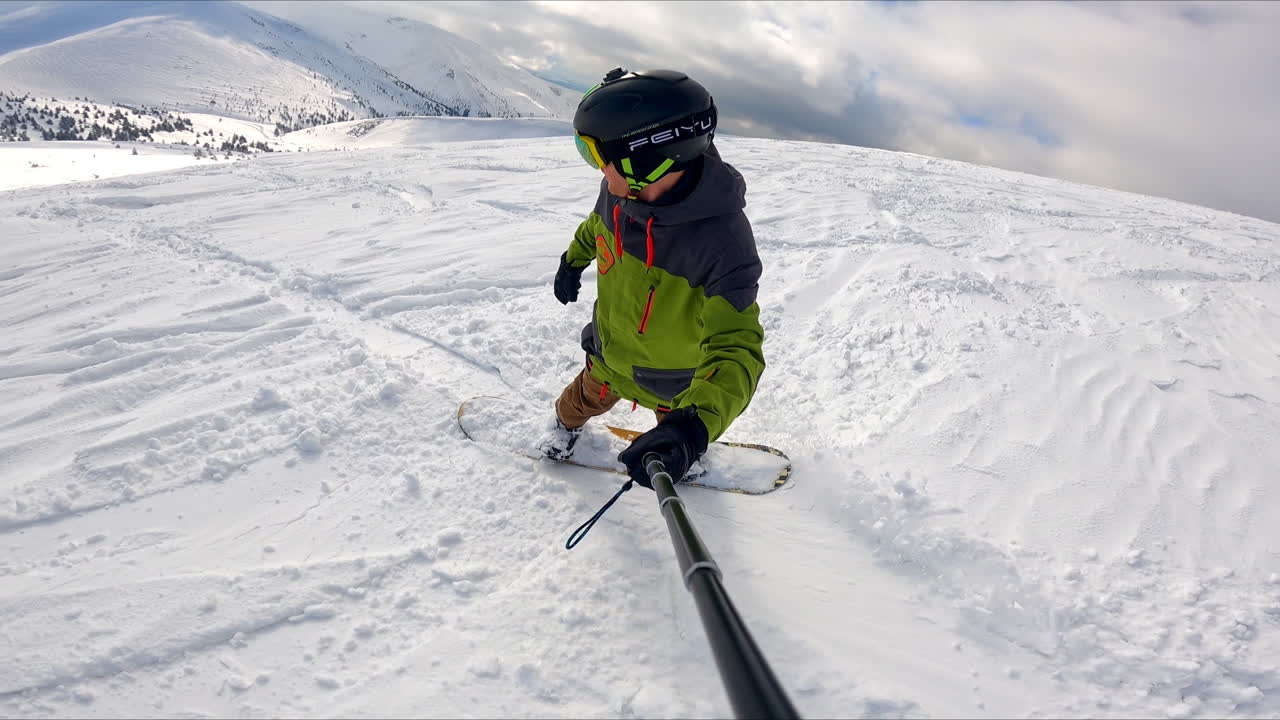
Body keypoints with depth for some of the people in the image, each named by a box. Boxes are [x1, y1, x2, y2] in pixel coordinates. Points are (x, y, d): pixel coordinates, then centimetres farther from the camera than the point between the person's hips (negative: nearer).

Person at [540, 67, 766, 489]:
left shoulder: (722, 241, -44)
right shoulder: (620, 190, -24)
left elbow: (734, 348, -46)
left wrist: (696, 425, -62)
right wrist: (573, 259, 20)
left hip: (672, 379, -4)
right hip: (608, 350, 4)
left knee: (676, 418, 28)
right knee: (590, 396, 32)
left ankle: (692, 455, 63)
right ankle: (568, 422, 67)